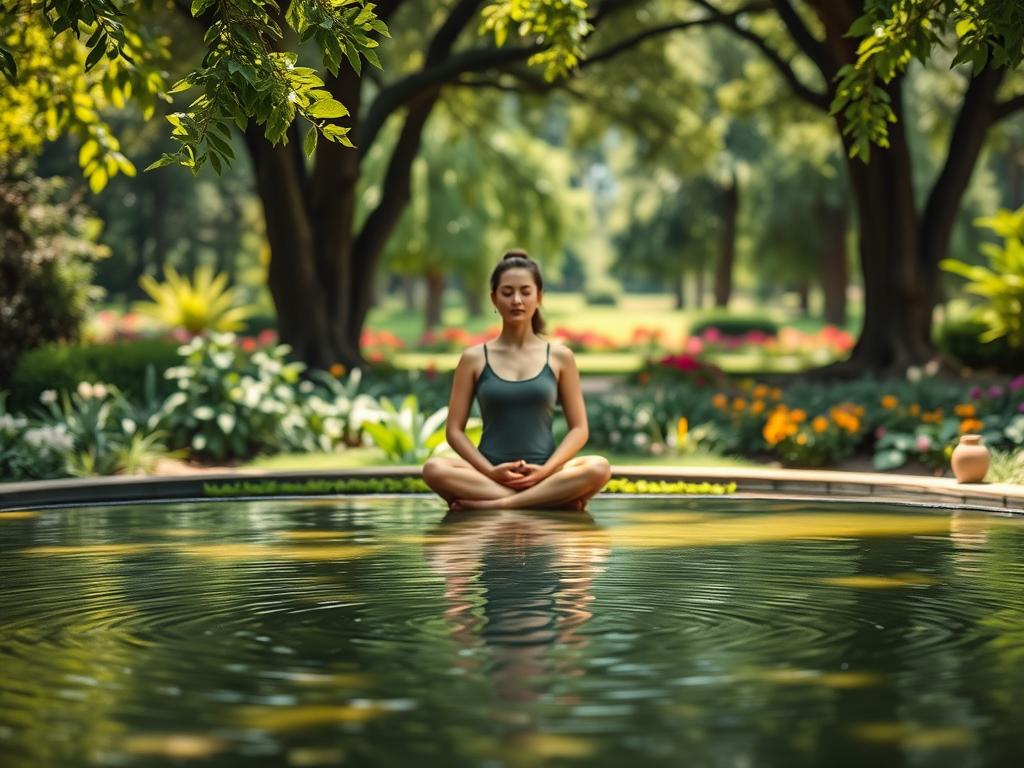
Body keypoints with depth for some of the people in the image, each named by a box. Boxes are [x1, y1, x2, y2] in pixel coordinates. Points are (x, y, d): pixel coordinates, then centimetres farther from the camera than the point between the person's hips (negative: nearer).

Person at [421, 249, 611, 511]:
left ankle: (489, 504, -27)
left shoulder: (560, 357, 8)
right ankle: (552, 498, -27)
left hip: (542, 474, 0)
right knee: (434, 468, -32)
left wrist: (546, 470, -11)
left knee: (599, 468, -31)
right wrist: (490, 471, -12)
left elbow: (579, 429, 6)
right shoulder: (474, 359, 7)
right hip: (490, 475, 0)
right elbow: (454, 430, 5)